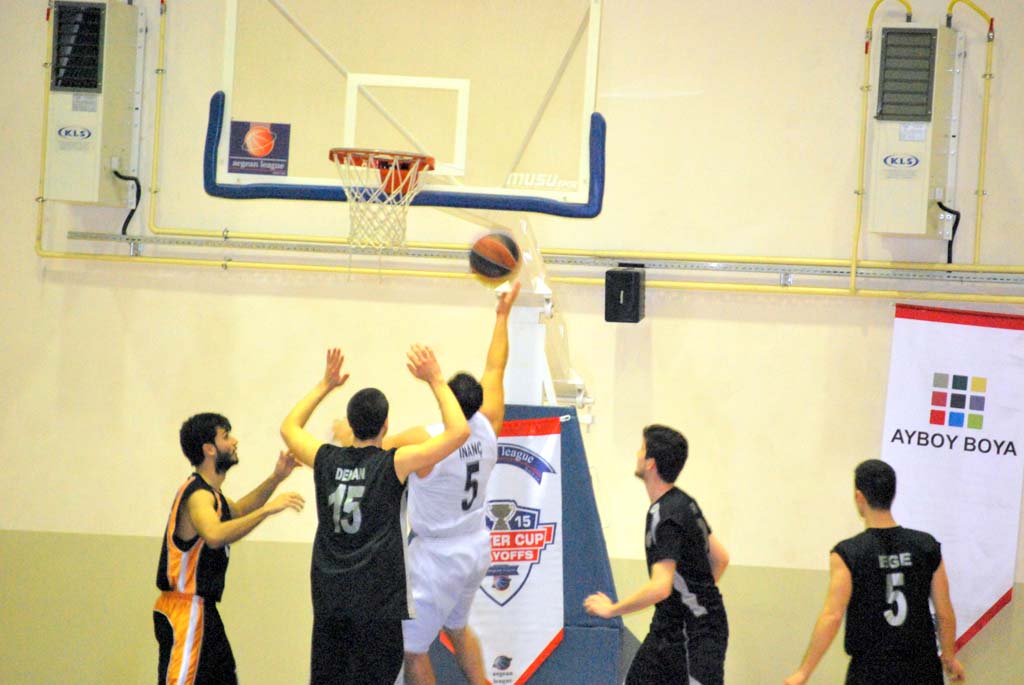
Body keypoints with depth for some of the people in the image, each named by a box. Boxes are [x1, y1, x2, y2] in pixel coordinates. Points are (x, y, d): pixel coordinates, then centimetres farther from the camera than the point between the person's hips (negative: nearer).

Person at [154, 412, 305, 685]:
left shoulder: (208, 492, 13)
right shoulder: (197, 494, -18)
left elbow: (236, 512, 34)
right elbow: (214, 535, -39)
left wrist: (275, 479, 20)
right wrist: (267, 509, -41)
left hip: (202, 610, 11)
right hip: (186, 610, -11)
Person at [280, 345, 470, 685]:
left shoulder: (326, 460, 4)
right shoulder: (393, 464, -9)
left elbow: (289, 427, 25)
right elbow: (458, 432, -10)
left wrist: (325, 384, 29)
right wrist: (436, 381, -2)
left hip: (329, 597, 5)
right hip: (377, 602, -5)